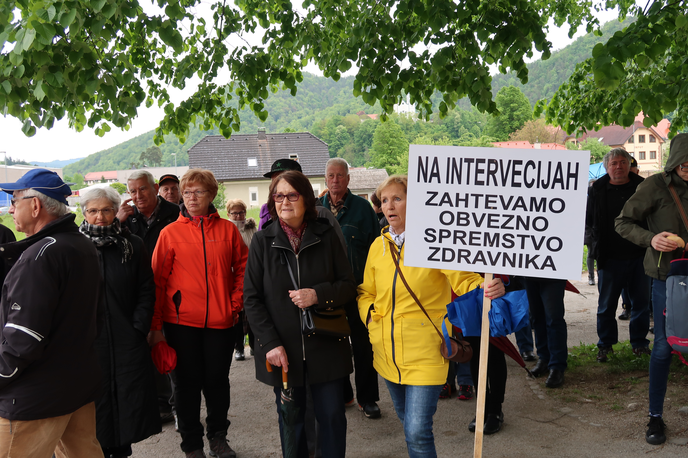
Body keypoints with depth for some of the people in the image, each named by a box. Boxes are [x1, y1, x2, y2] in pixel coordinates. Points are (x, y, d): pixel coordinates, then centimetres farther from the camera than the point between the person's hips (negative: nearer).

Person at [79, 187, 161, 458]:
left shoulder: (132, 245, 4)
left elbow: (146, 290, 3)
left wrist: (139, 328, -5)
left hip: (128, 341, 1)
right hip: (88, 342, -1)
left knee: (129, 402, 4)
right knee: (95, 402, 3)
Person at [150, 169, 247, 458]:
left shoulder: (227, 230, 2)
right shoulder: (170, 233, -2)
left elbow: (242, 269, 8)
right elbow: (158, 280, -3)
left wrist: (235, 304, -1)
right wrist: (156, 325, -5)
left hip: (220, 321, 1)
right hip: (181, 321, -1)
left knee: (218, 382, 11)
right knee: (187, 384, 8)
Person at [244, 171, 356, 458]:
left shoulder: (326, 236, -1)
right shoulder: (262, 241, -1)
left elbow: (348, 286, 2)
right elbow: (251, 298, -1)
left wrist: (318, 294, -17)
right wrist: (271, 343, -10)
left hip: (326, 346, 0)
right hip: (282, 351, 0)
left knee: (332, 416, 6)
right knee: (291, 421, 11)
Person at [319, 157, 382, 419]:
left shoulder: (362, 207, -1)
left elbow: (374, 247, -2)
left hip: (358, 287, -3)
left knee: (363, 343, 5)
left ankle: (366, 397, 17)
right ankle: (339, 394, 27)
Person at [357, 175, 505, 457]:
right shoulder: (378, 245, 6)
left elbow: (464, 280, -11)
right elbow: (366, 293, 18)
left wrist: (486, 289, -31)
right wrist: (371, 315, -1)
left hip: (425, 352, -6)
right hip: (387, 354, 6)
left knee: (417, 432, -10)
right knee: (407, 420, 21)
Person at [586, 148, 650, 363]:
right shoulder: (597, 190, 0)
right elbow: (587, 220, 2)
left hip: (639, 256, 1)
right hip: (610, 258, -1)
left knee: (641, 302, 11)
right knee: (607, 305, 8)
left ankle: (639, 343, 27)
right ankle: (605, 345, 22)